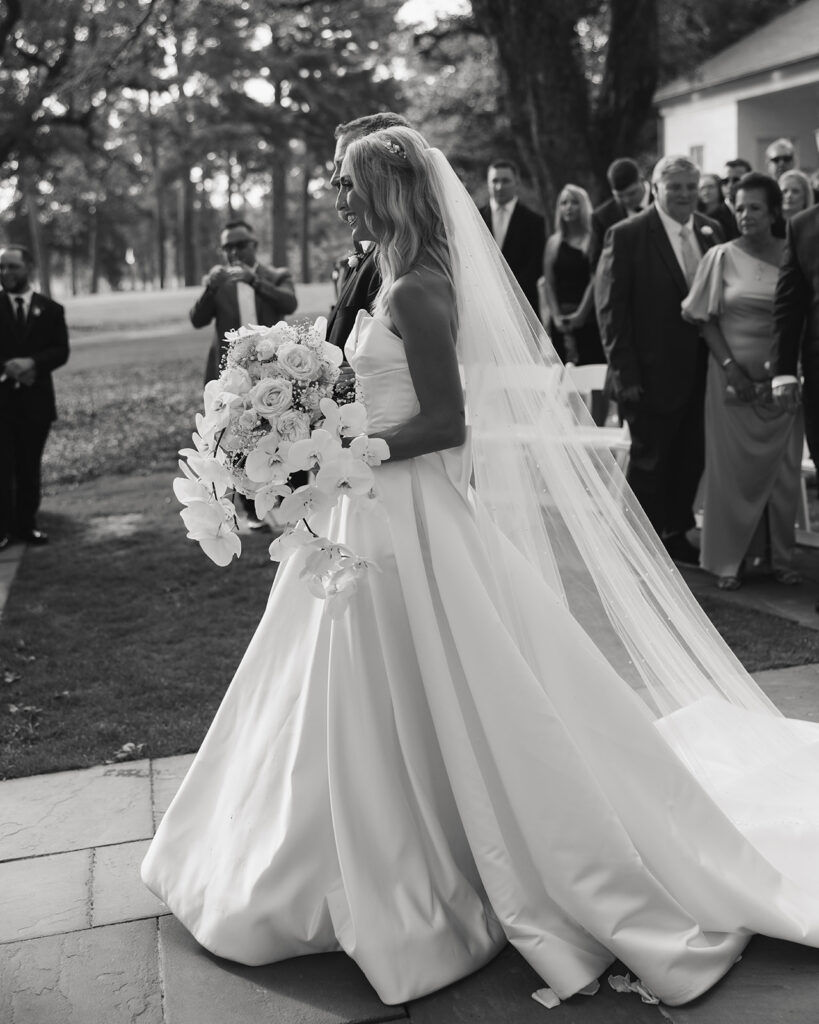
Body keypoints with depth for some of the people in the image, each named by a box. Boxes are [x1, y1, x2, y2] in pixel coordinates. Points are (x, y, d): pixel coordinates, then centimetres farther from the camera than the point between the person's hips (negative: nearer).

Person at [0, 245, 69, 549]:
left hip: (36, 398, 1)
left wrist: (32, 363, -19)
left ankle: (26, 523, 15)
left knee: (30, 465, 7)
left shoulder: (51, 309, 6)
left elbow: (61, 351, -2)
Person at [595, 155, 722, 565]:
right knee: (649, 461, 7)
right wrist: (625, 374, -14)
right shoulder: (627, 235, -9)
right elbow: (610, 308, -10)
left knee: (691, 459, 14)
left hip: (702, 372, 5)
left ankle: (677, 533, 30)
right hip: (653, 373, -5)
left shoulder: (711, 231, 7)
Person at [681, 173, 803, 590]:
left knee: (783, 467, 6)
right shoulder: (721, 257, 0)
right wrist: (731, 367, -10)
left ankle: (778, 555, 18)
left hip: (780, 378, 2)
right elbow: (706, 319, 0)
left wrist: (784, 363, -9)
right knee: (732, 466, 3)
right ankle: (730, 558, 12)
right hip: (733, 375, -1)